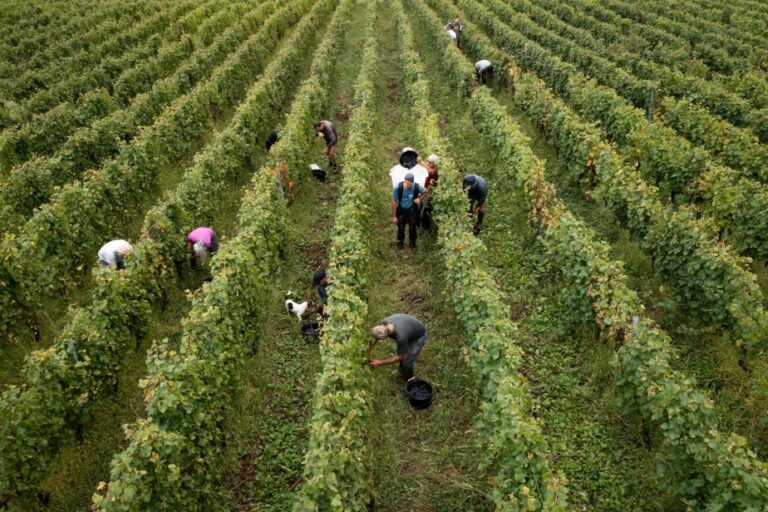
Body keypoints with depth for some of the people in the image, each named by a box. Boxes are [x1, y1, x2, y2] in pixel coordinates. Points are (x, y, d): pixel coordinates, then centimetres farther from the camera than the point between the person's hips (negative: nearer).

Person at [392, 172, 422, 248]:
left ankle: (412, 241, 45)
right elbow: (394, 202, -17)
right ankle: (400, 241, 44)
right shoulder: (397, 188, -30)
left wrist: (420, 198, -20)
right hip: (401, 210, -1)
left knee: (412, 227, 18)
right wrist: (394, 216, -12)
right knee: (401, 227, 16)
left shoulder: (417, 187, -26)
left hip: (412, 210, 1)